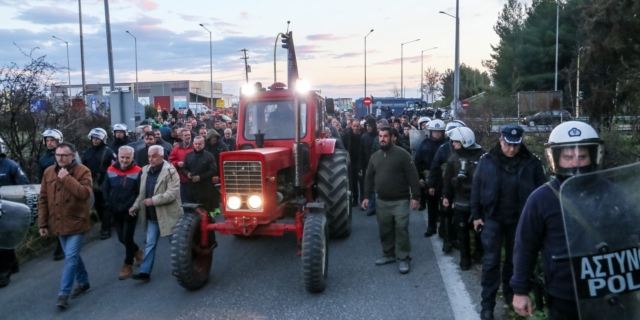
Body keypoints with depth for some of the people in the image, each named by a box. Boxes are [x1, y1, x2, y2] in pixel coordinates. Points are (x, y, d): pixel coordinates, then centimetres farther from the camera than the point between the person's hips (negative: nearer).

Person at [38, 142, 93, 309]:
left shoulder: (82, 171, -12)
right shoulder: (49, 172, 3)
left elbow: (85, 193, -27)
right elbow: (43, 199, 6)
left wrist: (67, 178, -28)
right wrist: (42, 223, 4)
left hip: (76, 223, -6)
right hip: (58, 224, 6)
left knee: (71, 258, -6)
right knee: (73, 256, 17)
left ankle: (63, 294, 1)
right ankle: (83, 283, 33)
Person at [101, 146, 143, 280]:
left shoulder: (138, 172, -13)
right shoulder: (111, 170, 1)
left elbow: (140, 193, -12)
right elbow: (105, 189, 7)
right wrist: (108, 204, -1)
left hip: (130, 212, -5)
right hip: (115, 212, 5)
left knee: (127, 238, -1)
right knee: (121, 238, 14)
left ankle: (128, 265, 15)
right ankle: (137, 251, 41)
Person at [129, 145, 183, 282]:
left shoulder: (170, 171, -15)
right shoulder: (146, 170, 7)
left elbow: (172, 193, -24)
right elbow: (142, 192, 15)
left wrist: (153, 200, -25)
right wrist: (136, 206, 3)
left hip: (167, 215, -6)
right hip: (151, 216, 6)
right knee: (150, 244, 10)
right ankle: (145, 272, 15)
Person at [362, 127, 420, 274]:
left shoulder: (401, 154, -8)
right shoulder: (375, 156, 8)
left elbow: (412, 176, -10)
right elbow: (369, 178, 12)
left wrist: (414, 196, -14)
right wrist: (366, 196, 6)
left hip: (400, 200, -5)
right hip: (382, 201, 5)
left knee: (401, 230, -3)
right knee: (385, 230, 13)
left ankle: (403, 258, 8)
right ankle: (389, 254, 29)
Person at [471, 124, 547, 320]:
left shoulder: (531, 162, -6)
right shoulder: (486, 161, -5)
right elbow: (476, 189, 1)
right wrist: (476, 215, 1)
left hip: (519, 219, 1)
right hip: (493, 218, -1)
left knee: (514, 260, 15)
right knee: (491, 261, 2)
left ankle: (510, 294, 34)